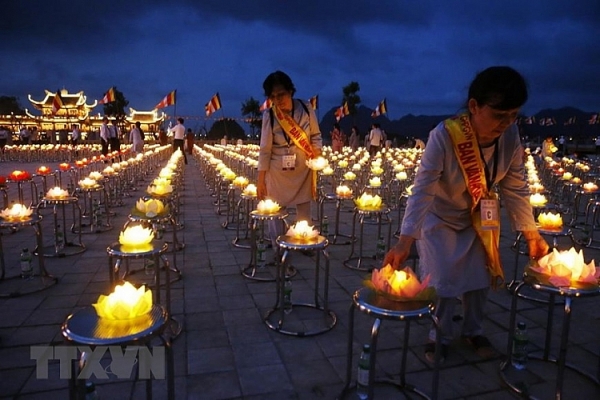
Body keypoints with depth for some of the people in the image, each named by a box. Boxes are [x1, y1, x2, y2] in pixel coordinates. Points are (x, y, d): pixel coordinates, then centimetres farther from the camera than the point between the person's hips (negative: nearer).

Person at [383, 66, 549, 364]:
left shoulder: (511, 136, -19)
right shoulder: (444, 136, -34)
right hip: (440, 218, -4)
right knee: (442, 281, -4)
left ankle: (473, 331, 36)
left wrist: (531, 232, -6)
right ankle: (439, 337, 22)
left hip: (480, 218, 5)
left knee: (481, 278, 11)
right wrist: (405, 240, -44)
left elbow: (515, 188, -7)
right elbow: (422, 190, -36)